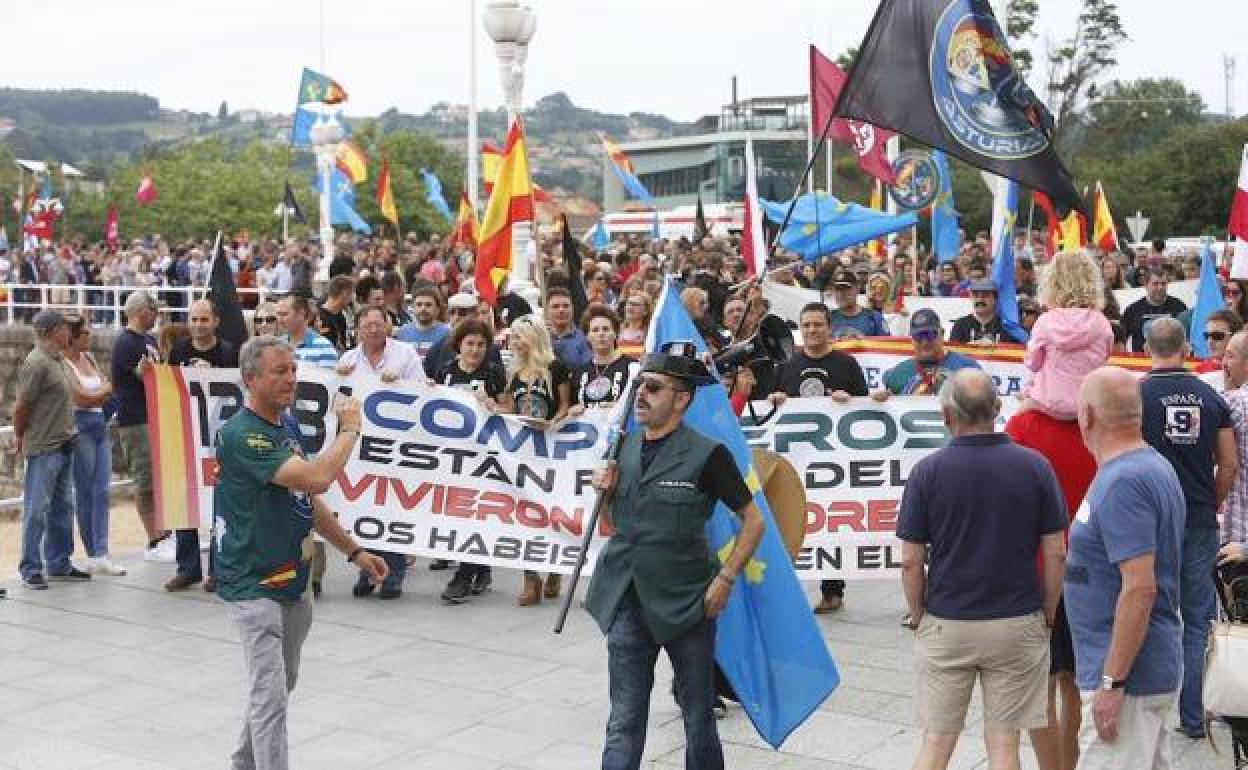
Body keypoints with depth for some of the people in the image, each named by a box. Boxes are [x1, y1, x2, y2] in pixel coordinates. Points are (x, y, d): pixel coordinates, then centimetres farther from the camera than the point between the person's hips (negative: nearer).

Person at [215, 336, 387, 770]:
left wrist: (354, 551, 15)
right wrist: (349, 429, -15)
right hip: (253, 585, -9)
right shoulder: (242, 435, -21)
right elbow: (317, 478, -31)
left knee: (282, 685, 21)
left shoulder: (287, 425, 8)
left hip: (292, 581, 9)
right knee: (271, 695, -11)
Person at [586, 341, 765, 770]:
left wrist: (725, 579, -11)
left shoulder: (706, 455, -12)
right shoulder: (623, 446, 4)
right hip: (628, 603, 4)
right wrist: (606, 490, -3)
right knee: (624, 722, 4)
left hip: (685, 602, -4)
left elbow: (753, 521, -6)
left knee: (698, 716, 14)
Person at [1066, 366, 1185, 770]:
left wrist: (1113, 683, -22)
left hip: (1127, 672, -10)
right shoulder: (1155, 465, 10)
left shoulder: (1122, 482, -21)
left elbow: (1140, 589, -26)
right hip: (1156, 665, 10)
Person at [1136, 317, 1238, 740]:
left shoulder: (1137, 393, -9)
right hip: (1201, 523, 3)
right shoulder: (1210, 396, 2)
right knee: (1196, 621, 10)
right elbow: (1229, 464, 4)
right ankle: (1192, 718, 15)